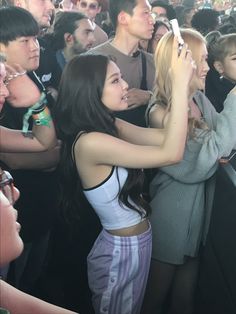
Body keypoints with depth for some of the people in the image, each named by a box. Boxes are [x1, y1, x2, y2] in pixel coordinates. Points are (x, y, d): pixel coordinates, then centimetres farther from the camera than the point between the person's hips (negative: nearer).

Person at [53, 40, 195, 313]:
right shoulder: (89, 142, -30)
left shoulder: (111, 126, -2)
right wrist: (180, 85, -30)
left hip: (136, 241, 8)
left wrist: (180, 84, -16)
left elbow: (165, 138, -8)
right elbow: (171, 153, -32)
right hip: (123, 249, -8)